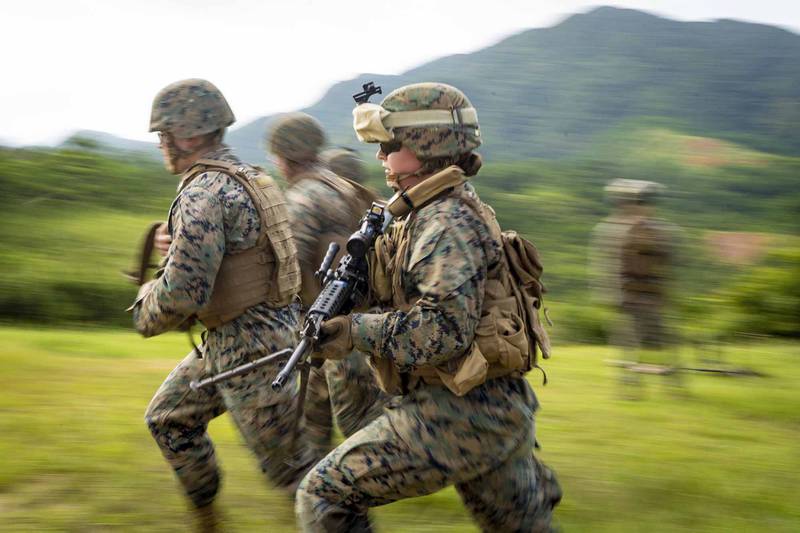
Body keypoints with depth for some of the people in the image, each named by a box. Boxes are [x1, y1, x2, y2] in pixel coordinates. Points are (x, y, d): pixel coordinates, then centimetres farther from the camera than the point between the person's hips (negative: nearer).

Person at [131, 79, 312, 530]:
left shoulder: (202, 196, -21)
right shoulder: (246, 178, 10)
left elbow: (182, 293, -26)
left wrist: (146, 310, -4)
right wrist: (185, 248, 11)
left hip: (249, 346, -10)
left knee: (288, 462, -3)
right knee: (169, 418, 21)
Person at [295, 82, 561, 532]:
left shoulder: (447, 223, -16)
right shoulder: (431, 215, 16)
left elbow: (445, 328, -26)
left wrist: (357, 330, -20)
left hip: (460, 413, -10)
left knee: (326, 494, -5)